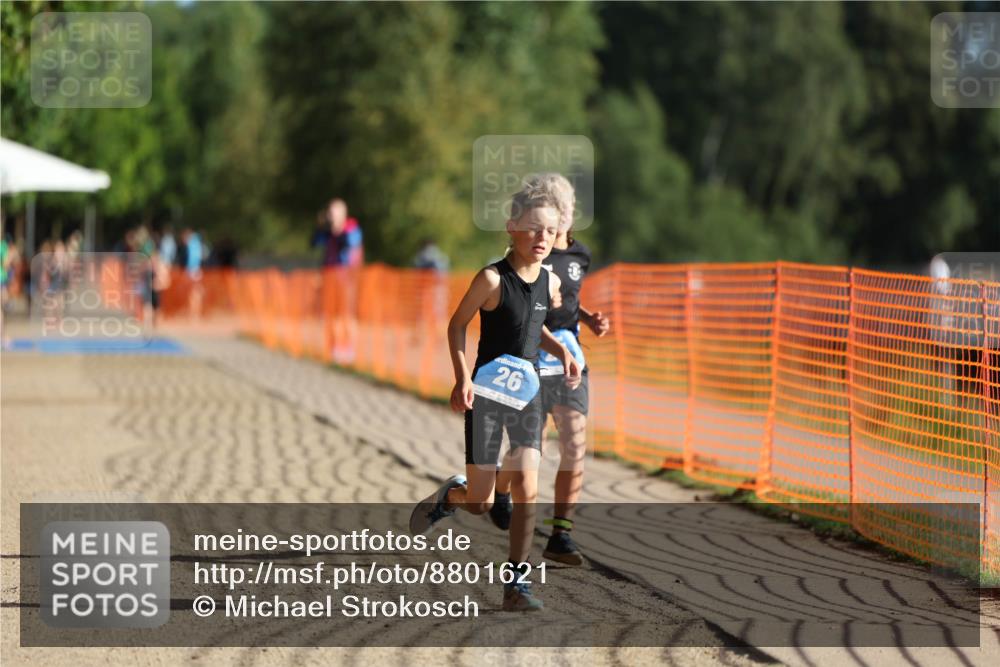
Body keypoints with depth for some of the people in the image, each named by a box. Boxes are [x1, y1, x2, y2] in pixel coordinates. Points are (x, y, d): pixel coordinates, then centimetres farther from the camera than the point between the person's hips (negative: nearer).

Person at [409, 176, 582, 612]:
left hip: (527, 393, 4)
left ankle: (515, 583, -2)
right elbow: (457, 325, -6)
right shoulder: (493, 279, -15)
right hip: (486, 394, -4)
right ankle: (450, 495, 36)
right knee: (480, 504, -1)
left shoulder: (550, 282, 3)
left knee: (526, 489, -9)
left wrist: (562, 352, 4)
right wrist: (462, 376, -16)